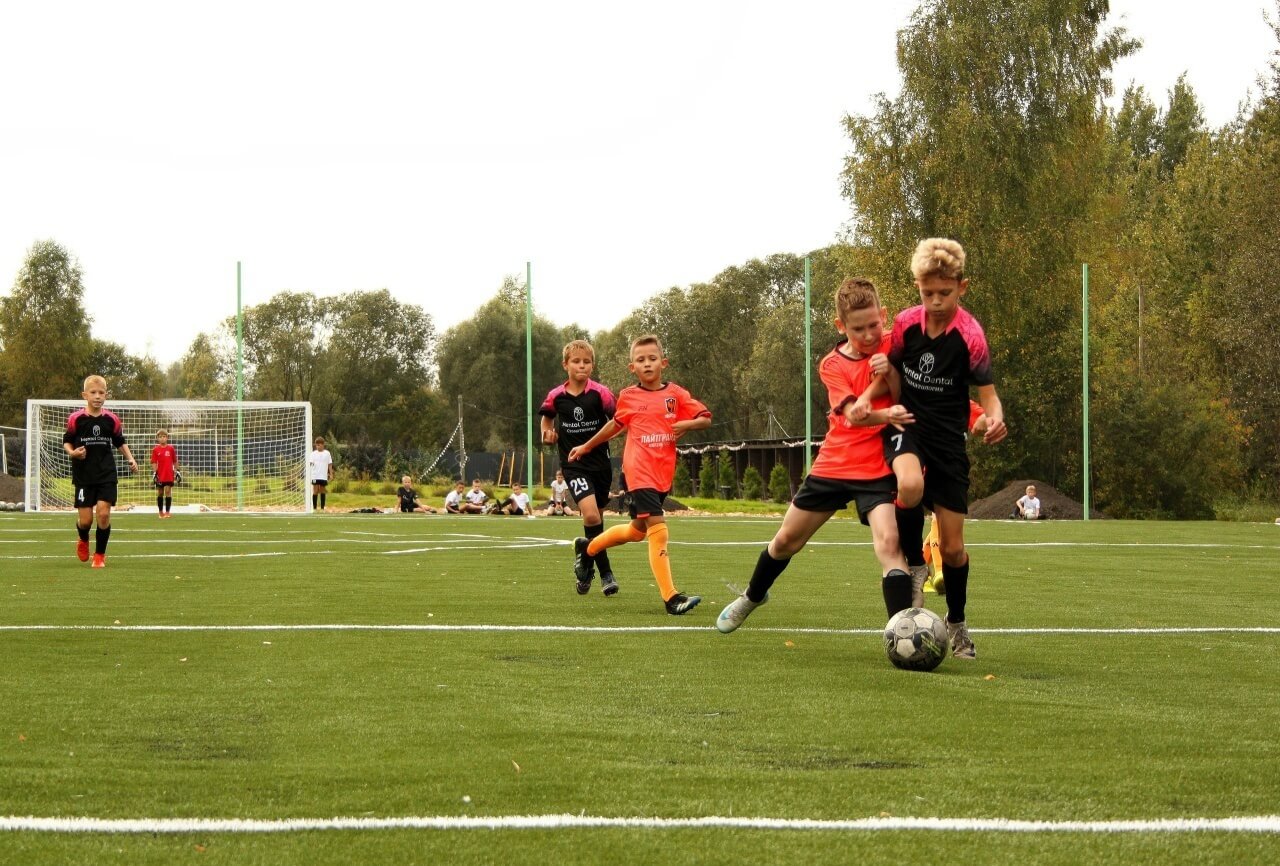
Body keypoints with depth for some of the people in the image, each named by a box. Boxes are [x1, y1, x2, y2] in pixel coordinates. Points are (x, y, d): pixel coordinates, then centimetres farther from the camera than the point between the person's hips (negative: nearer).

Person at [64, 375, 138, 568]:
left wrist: (130, 459, 0)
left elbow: (120, 442, 14)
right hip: (83, 475, -1)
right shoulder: (76, 419, -5)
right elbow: (66, 442, 4)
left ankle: (100, 555, 6)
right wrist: (72, 452, -17)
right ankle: (83, 540, 35)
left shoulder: (112, 419, 1)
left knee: (104, 514, -11)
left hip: (106, 474, 1)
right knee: (85, 519, -1)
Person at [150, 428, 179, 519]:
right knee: (160, 493, 8)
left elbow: (175, 461, 8)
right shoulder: (155, 450, 1)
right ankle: (160, 512, 19)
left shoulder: (171, 449, 2)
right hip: (159, 475, 1)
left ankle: (167, 512, -5)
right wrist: (154, 472, -11)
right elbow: (154, 462, -1)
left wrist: (176, 471, 7)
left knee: (168, 492, -6)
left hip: (169, 475, -1)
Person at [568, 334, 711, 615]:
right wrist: (586, 447, 29)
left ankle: (587, 547, 44)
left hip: (663, 474, 4)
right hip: (640, 473, -4)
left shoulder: (675, 394, 5)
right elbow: (615, 425, 20)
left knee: (638, 530, 19)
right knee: (658, 529, -16)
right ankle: (671, 598, -19)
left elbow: (706, 418, 6)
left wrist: (687, 424, -14)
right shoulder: (628, 397, 3)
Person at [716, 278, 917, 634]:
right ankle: (752, 596, 46)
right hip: (833, 465, 3)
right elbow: (853, 414, -22)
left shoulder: (895, 347, -8)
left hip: (878, 468, -3)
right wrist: (886, 414, -39)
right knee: (786, 540, 17)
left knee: (888, 542, -27)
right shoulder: (832, 365, -4)